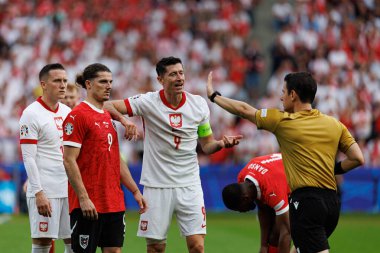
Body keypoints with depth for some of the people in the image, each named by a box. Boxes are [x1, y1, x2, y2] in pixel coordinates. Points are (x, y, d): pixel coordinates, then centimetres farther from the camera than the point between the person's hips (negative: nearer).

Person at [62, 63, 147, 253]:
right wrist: (83, 198, -20)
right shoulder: (77, 116, -9)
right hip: (88, 204, -8)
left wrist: (135, 191, 18)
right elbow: (69, 161, -14)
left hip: (114, 202, 8)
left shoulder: (109, 118, 16)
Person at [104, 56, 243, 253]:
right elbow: (108, 106, -10)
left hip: (189, 185, 2)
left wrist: (222, 143, -12)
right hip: (157, 185, -1)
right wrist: (123, 120, -29)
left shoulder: (199, 104, 2)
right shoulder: (148, 102, -7)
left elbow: (207, 145, 10)